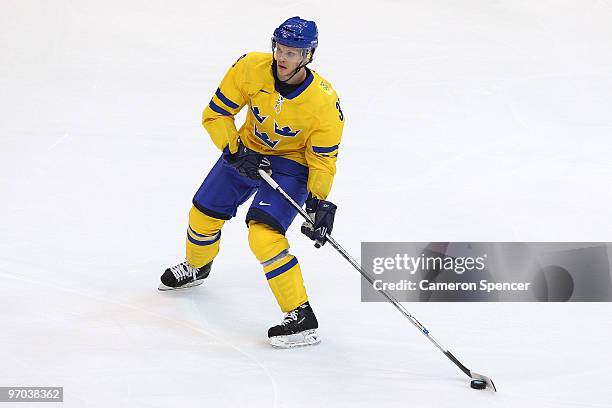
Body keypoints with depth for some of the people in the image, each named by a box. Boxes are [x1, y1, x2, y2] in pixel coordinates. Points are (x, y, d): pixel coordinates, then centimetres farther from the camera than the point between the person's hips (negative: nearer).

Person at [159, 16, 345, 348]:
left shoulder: (324, 103, -29)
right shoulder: (250, 68, -24)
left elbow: (323, 160, -16)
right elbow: (216, 113, -11)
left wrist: (318, 203, -23)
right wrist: (236, 151, -21)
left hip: (292, 164, -4)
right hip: (247, 150, 5)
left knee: (263, 234, -24)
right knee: (204, 215, 13)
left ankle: (302, 319, -18)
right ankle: (196, 268, 49)